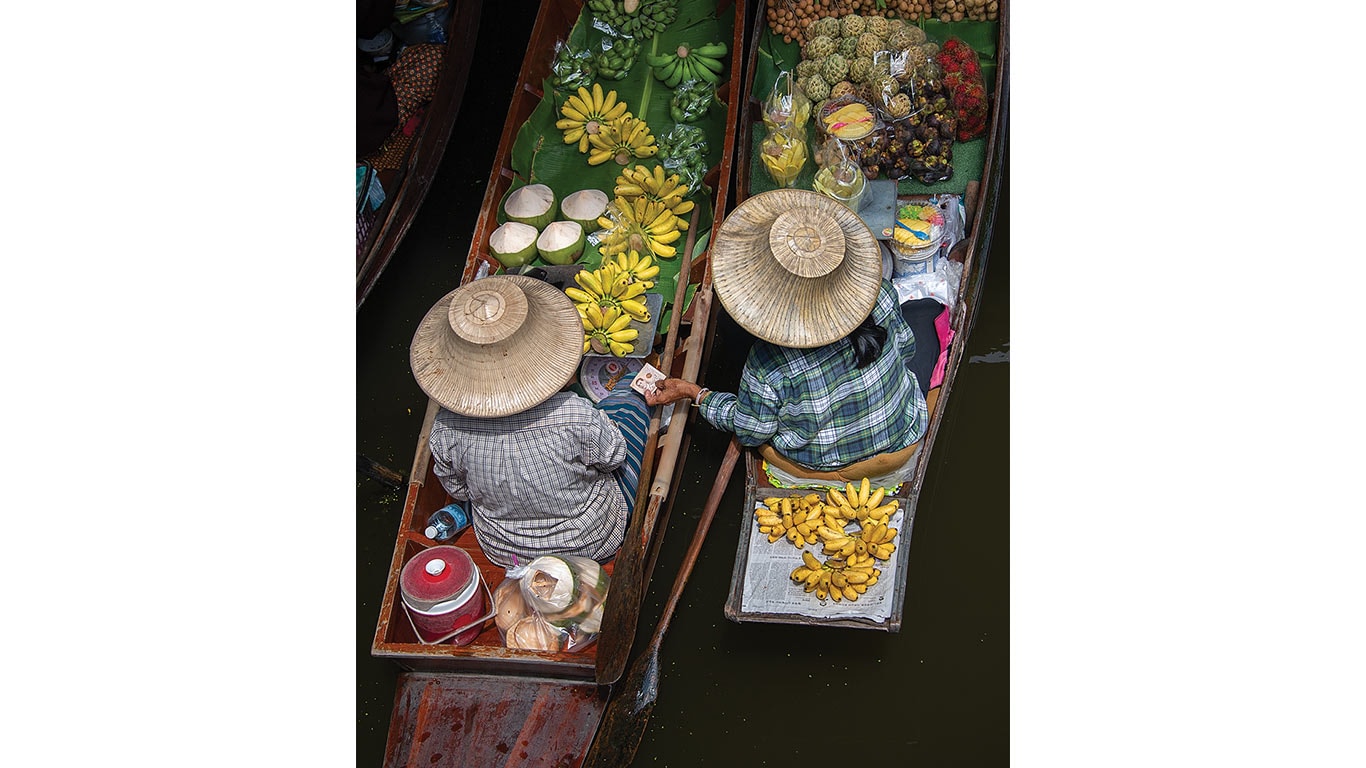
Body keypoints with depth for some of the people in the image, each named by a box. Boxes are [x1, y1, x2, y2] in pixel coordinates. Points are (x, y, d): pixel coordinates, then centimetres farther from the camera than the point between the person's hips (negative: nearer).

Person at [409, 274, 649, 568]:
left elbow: (458, 490, -7)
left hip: (501, 551, 3)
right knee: (628, 392, 11)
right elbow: (613, 456, -15)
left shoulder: (447, 429, -28)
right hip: (592, 544, -2)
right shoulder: (578, 416, -38)